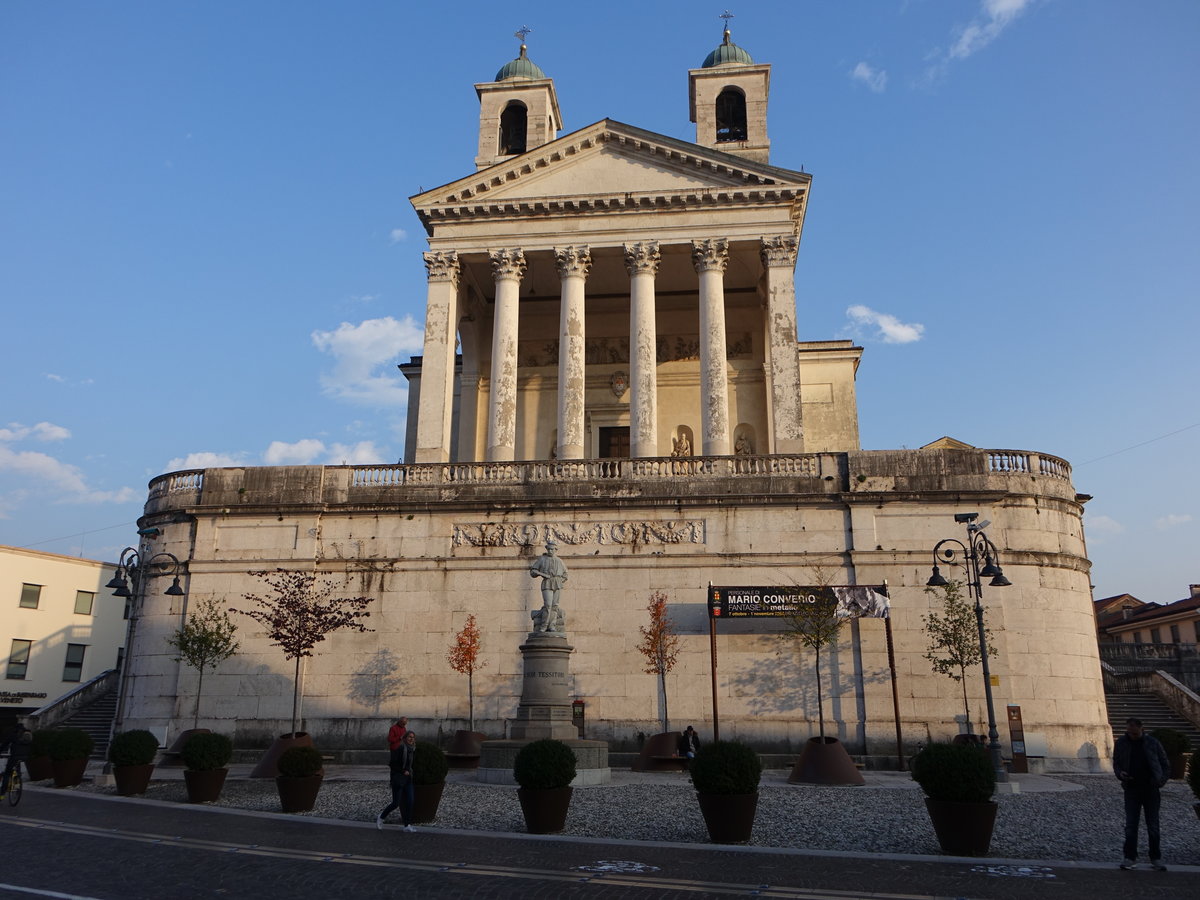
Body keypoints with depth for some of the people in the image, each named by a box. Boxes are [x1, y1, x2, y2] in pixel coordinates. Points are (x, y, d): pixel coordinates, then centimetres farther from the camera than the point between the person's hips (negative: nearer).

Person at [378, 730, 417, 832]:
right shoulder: (401, 748, -16)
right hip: (398, 778, -7)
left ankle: (408, 825, 2)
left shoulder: (413, 750, 7)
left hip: (408, 779, 7)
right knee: (396, 803, -3)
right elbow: (392, 763, -15)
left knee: (410, 801, -3)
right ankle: (380, 818, 21)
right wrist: (403, 771, -13)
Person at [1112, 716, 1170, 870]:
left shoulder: (1152, 742, -5)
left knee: (1153, 826, 6)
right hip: (1131, 789, 1)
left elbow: (1165, 764, 3)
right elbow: (1116, 763, 10)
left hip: (1151, 789, -1)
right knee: (1130, 825, 1)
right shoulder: (1121, 743, -1)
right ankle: (1130, 857, 7)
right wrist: (1120, 773, -10)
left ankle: (1156, 859, 17)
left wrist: (1162, 780, -11)